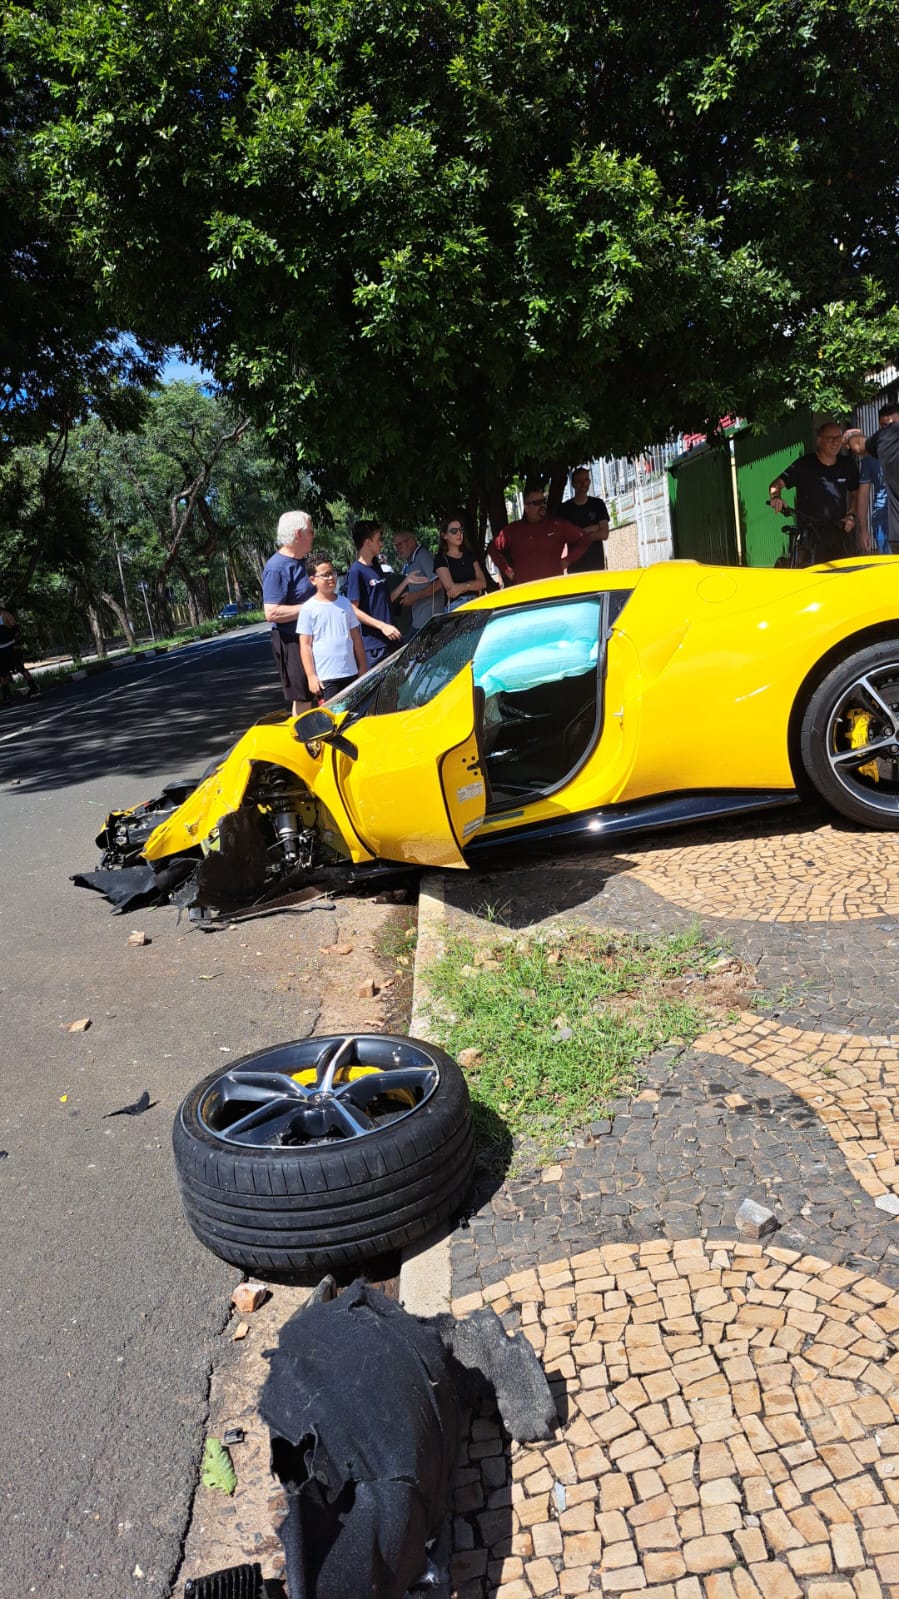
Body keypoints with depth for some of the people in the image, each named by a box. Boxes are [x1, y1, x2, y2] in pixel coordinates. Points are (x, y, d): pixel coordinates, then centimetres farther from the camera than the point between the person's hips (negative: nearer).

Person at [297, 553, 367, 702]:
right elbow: (305, 645, -6)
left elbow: (356, 637, 13)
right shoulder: (308, 608, -5)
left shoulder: (344, 603, 9)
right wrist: (311, 676, -11)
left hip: (351, 673, 5)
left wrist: (362, 667, 10)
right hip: (325, 678, -5)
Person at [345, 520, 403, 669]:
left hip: (388, 640, 8)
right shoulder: (356, 571, -11)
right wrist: (382, 626, -20)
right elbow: (353, 610, -15)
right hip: (371, 644, -8)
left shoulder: (376, 567, 15)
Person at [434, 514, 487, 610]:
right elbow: (450, 587, -10)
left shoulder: (469, 555, 18)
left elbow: (482, 582, 6)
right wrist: (473, 585, 0)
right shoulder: (441, 559, 2)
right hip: (456, 607, -4)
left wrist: (462, 586, -10)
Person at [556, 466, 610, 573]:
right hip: (575, 565, -1)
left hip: (596, 563, 1)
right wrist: (589, 530, -7)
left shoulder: (598, 504, 8)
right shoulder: (564, 508, 6)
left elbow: (604, 534, 0)